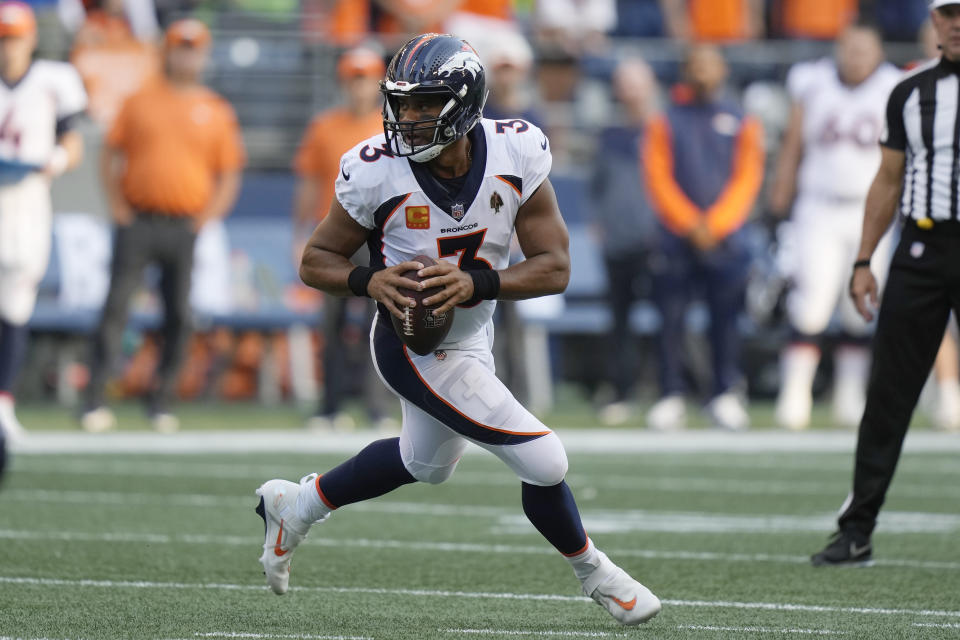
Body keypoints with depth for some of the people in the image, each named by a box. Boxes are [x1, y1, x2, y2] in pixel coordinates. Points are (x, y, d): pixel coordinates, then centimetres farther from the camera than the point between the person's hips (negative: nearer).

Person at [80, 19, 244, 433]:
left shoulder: (217, 112, 8)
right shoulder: (139, 102, 8)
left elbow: (229, 176, 10)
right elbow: (110, 157, 10)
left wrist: (206, 219, -1)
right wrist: (117, 207, 0)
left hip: (185, 226, 1)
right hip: (137, 223, -1)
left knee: (179, 316, -1)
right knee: (116, 307, -9)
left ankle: (161, 403, 11)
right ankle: (94, 402, -10)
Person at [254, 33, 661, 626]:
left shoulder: (515, 154, -18)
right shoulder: (378, 172, -24)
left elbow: (555, 267, -16)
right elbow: (316, 261, -11)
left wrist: (476, 283, -32)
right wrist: (371, 281, -31)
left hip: (473, 335, 6)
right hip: (416, 350, -6)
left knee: (426, 463, 30)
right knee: (543, 462, -10)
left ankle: (297, 505, 48)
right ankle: (593, 572, 18)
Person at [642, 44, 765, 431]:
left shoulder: (741, 124, 10)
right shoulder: (665, 123, 9)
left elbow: (746, 179, 3)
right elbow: (658, 178, 2)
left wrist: (715, 224, -9)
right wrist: (689, 223, -10)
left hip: (724, 239, 0)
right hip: (676, 238, 0)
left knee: (725, 320, -1)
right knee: (671, 319, -4)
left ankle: (726, 397, 5)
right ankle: (671, 397, 0)